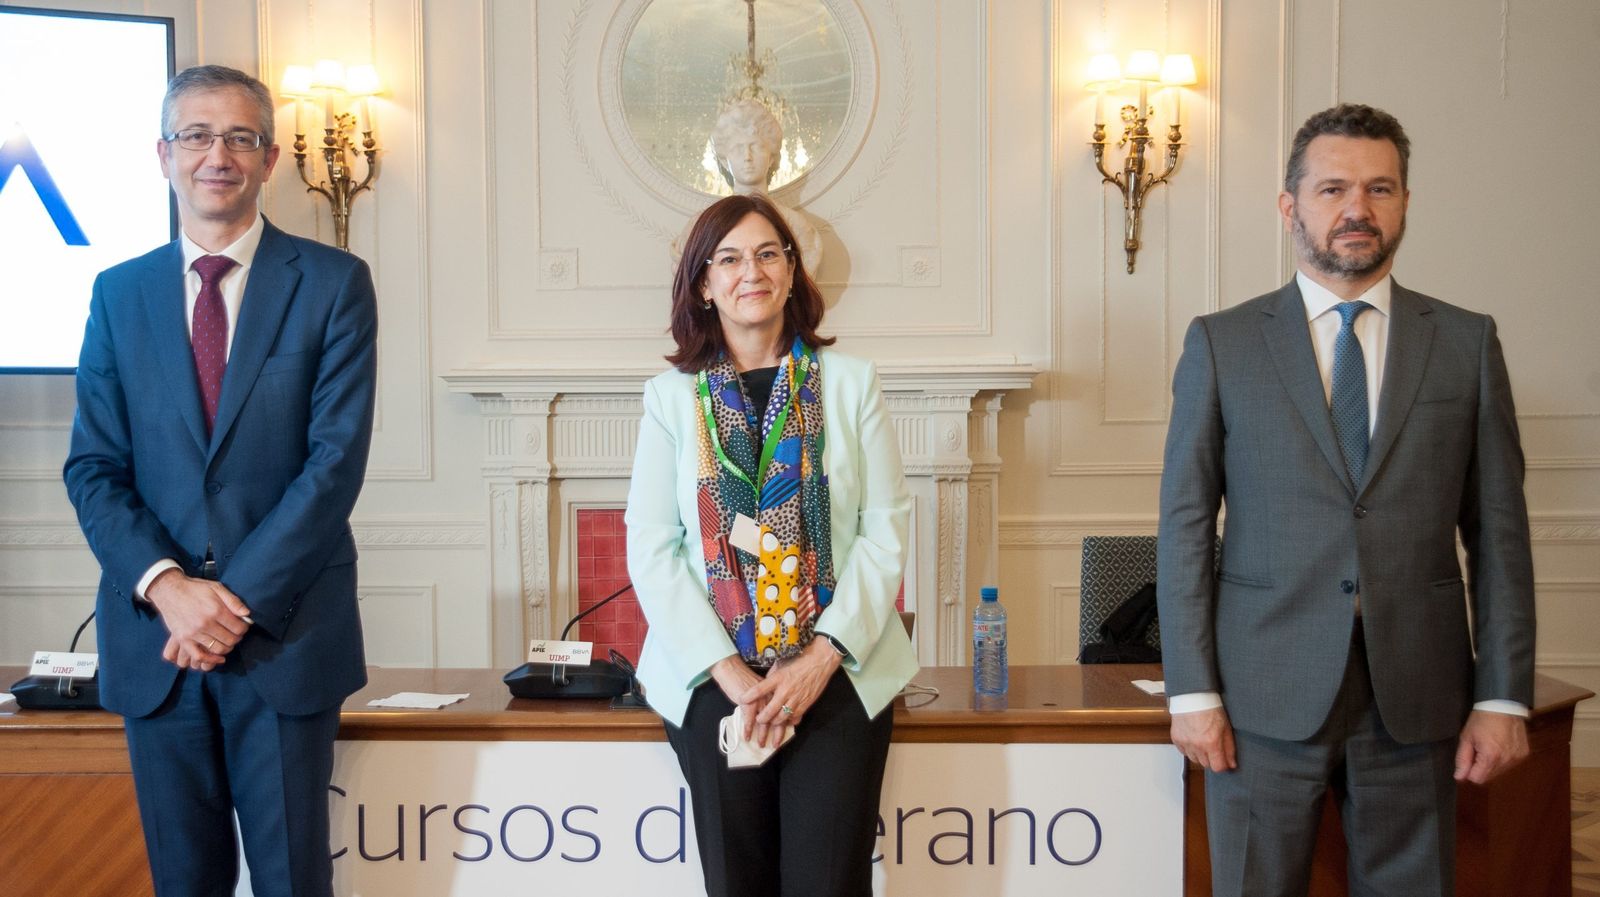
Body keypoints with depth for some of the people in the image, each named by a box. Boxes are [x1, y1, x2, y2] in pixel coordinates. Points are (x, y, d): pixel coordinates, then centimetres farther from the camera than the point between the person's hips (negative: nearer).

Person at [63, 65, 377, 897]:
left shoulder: (333, 283, -1)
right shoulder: (119, 293, 8)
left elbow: (337, 458, -8)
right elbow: (93, 468, 4)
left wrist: (240, 598, -14)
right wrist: (165, 586, -12)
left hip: (285, 632, -2)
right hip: (154, 639, 3)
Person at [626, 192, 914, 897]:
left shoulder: (851, 383, 7)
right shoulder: (672, 396, 7)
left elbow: (885, 530, 2)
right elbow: (650, 549, 1)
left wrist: (822, 659, -9)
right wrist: (728, 672, -9)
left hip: (838, 672, 0)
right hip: (715, 676, 0)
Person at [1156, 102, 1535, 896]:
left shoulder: (1467, 343, 5)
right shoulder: (1221, 344, 1)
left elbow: (1497, 528, 4)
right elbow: (1185, 523, 0)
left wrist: (1504, 694, 0)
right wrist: (1192, 690, -5)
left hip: (1417, 696, 1)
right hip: (1266, 694, -1)